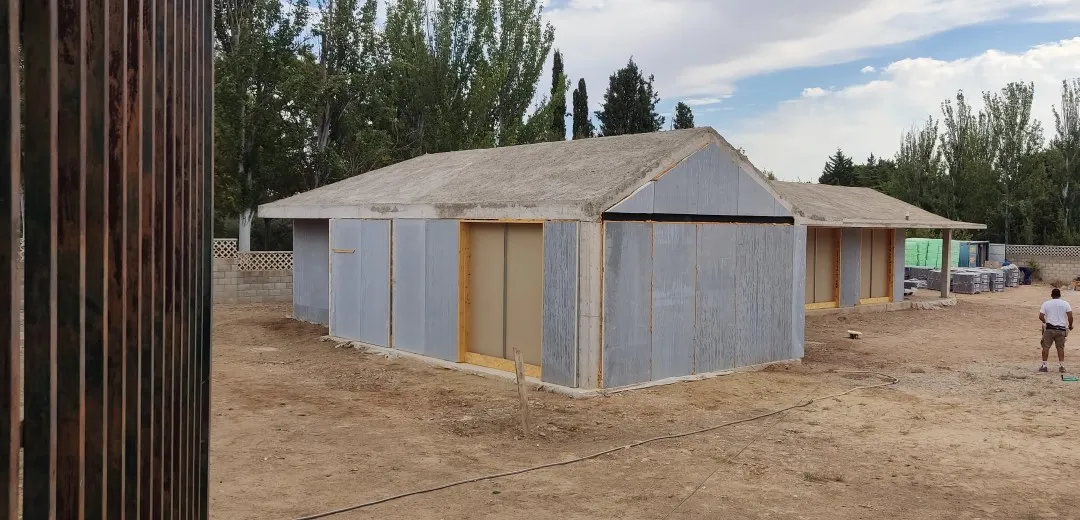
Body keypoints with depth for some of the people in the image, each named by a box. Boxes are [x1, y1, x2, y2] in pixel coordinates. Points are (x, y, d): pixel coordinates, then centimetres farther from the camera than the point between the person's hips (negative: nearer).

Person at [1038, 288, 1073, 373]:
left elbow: (1041, 316, -3)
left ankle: (1044, 366, 2)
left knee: (1046, 347, 3)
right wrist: (1070, 325, 9)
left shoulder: (1046, 303, 1)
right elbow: (1070, 315, -6)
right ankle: (1061, 366, 6)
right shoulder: (1065, 303, 3)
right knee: (1060, 347, 8)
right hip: (1061, 329, 1)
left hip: (1049, 328, -1)